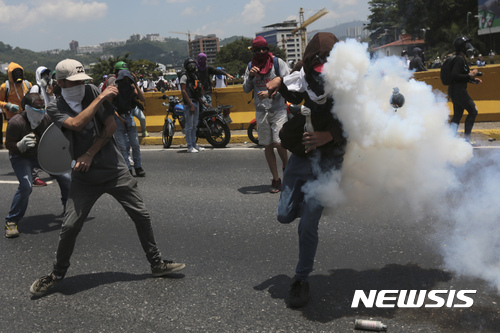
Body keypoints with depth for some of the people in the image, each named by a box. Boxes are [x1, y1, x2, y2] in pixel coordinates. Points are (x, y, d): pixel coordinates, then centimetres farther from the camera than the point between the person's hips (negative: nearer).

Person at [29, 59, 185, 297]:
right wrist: (102, 97, -19)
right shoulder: (55, 108, -1)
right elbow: (76, 125, -23)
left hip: (115, 170, 1)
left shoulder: (92, 91, 1)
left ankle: (156, 263, 16)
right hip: (84, 177, -1)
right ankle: (57, 274, 18)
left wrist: (90, 154, -9)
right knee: (70, 226, -5)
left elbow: (111, 126, -3)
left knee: (142, 216, 2)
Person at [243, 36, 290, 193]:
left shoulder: (278, 62, -2)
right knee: (267, 146, 5)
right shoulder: (251, 66, 9)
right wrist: (250, 76, -9)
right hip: (261, 111, 4)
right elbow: (246, 89, 9)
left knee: (279, 142, -13)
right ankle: (276, 179, 15)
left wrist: (270, 93, -17)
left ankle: (286, 167, 18)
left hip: (278, 109, -4)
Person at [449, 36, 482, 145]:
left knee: (457, 115, 12)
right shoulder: (460, 59, -15)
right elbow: (454, 76, -25)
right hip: (458, 90, -10)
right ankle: (466, 137, 1)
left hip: (455, 91, 10)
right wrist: (469, 75, -20)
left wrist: (473, 80, 14)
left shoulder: (461, 59, 16)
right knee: (473, 111, -2)